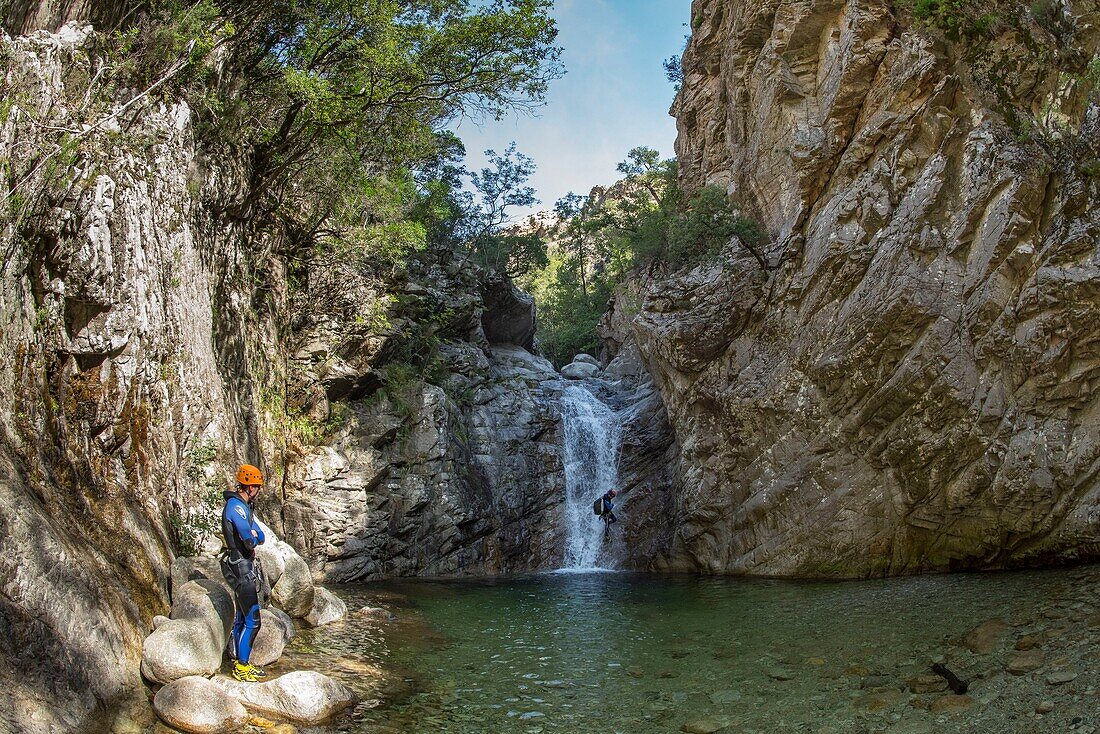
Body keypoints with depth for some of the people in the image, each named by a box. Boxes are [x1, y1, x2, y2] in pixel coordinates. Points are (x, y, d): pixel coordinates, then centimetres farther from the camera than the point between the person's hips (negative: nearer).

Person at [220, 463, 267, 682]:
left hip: (244, 567, 10)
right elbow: (249, 541, -25)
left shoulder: (243, 506, 15)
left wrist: (253, 536, -6)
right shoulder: (235, 506, -18)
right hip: (241, 568, -10)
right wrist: (253, 539, -5)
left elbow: (260, 537, 14)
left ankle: (239, 662, 25)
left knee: (242, 617, 16)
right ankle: (241, 667, -1)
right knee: (252, 620, -8)